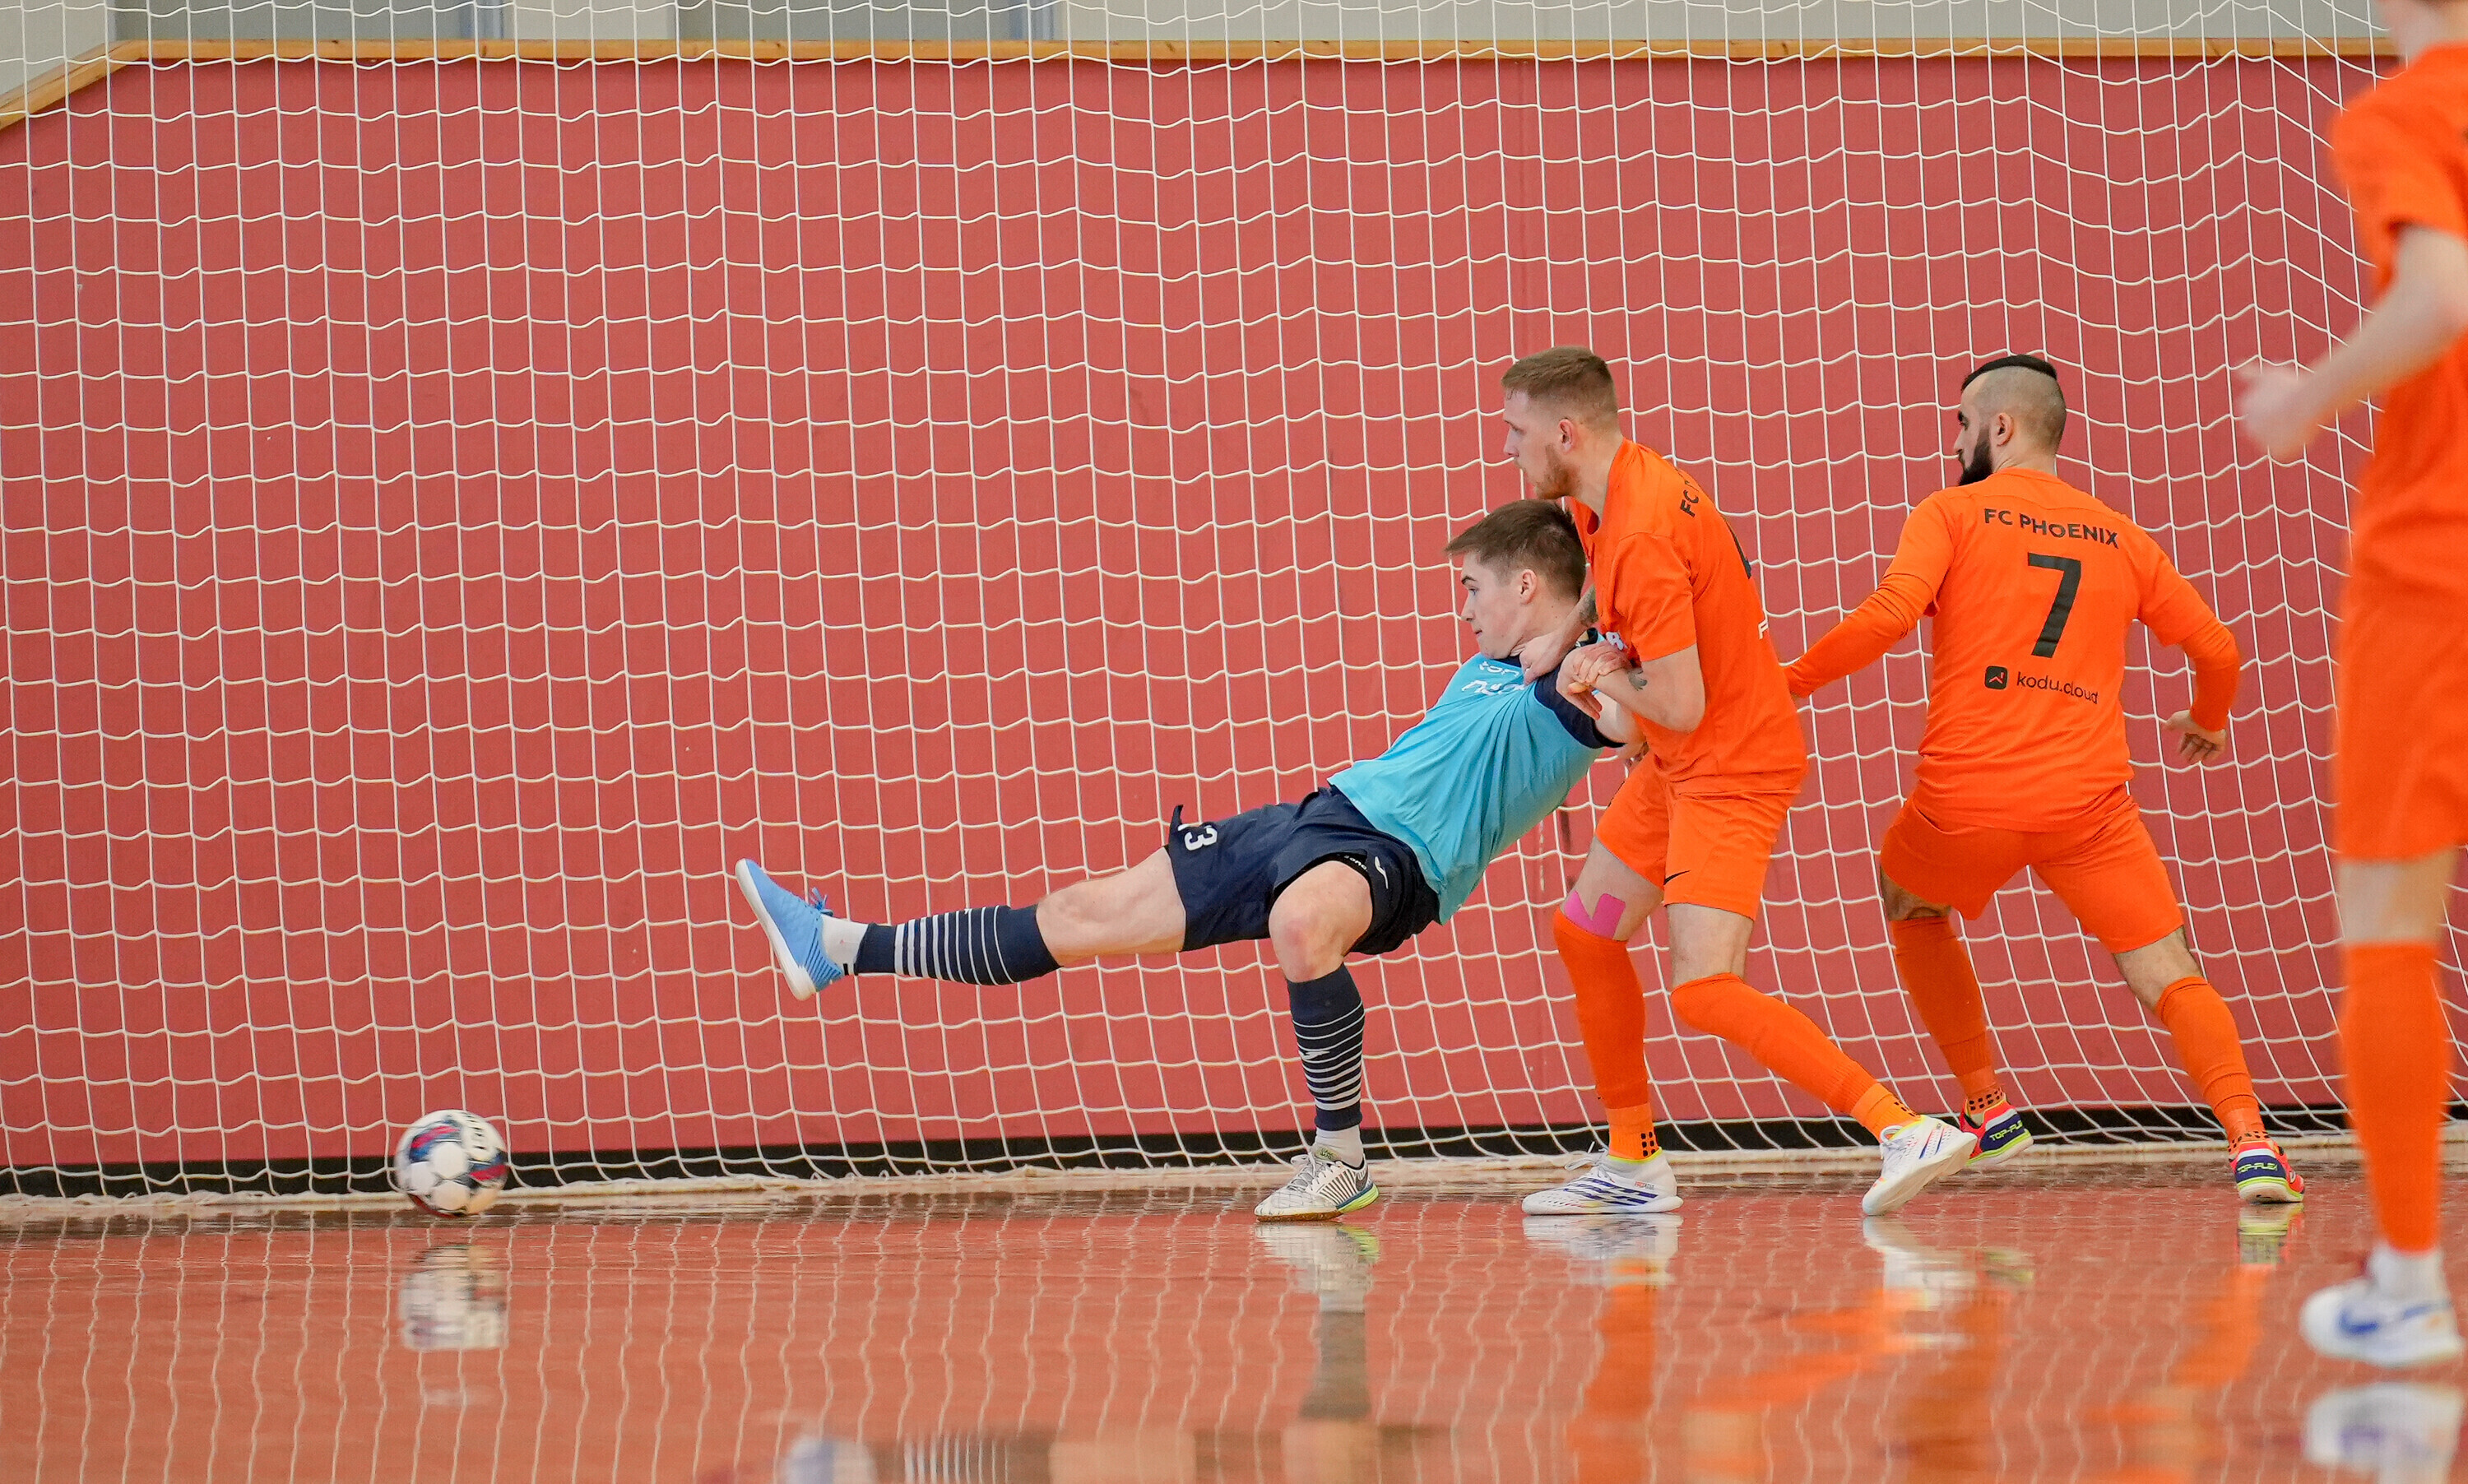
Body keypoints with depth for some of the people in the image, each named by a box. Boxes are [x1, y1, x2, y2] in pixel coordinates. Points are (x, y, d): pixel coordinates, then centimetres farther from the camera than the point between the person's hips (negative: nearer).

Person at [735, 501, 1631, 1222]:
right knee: (1084, 917, 11)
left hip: (1392, 854, -9)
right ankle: (845, 949, 19)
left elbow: (1630, 722, -25)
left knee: (1300, 921, -44)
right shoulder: (1487, 668, 23)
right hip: (1322, 814, 9)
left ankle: (1339, 1160, -22)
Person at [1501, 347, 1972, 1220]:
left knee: (1704, 990, -19)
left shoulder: (1644, 534, -27)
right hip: (1681, 768, 10)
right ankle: (1634, 1164, 25)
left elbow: (1679, 707, -26)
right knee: (1584, 933, 16)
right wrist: (1565, 640, 7)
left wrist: (1602, 680, -6)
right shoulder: (1607, 490, 3)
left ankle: (1905, 1131, -22)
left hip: (1733, 769, -10)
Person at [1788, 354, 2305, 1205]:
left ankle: (1987, 1109, 26)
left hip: (1966, 801, -1)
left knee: (1909, 907, 29)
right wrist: (2208, 722, 39)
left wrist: (1792, 680, 2)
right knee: (2170, 978, 1)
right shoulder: (2121, 540, 16)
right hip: (2090, 802, 1)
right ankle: (2248, 1140, -22)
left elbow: (1891, 614, -11)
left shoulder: (1952, 513, 5)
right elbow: (2216, 647, 18)